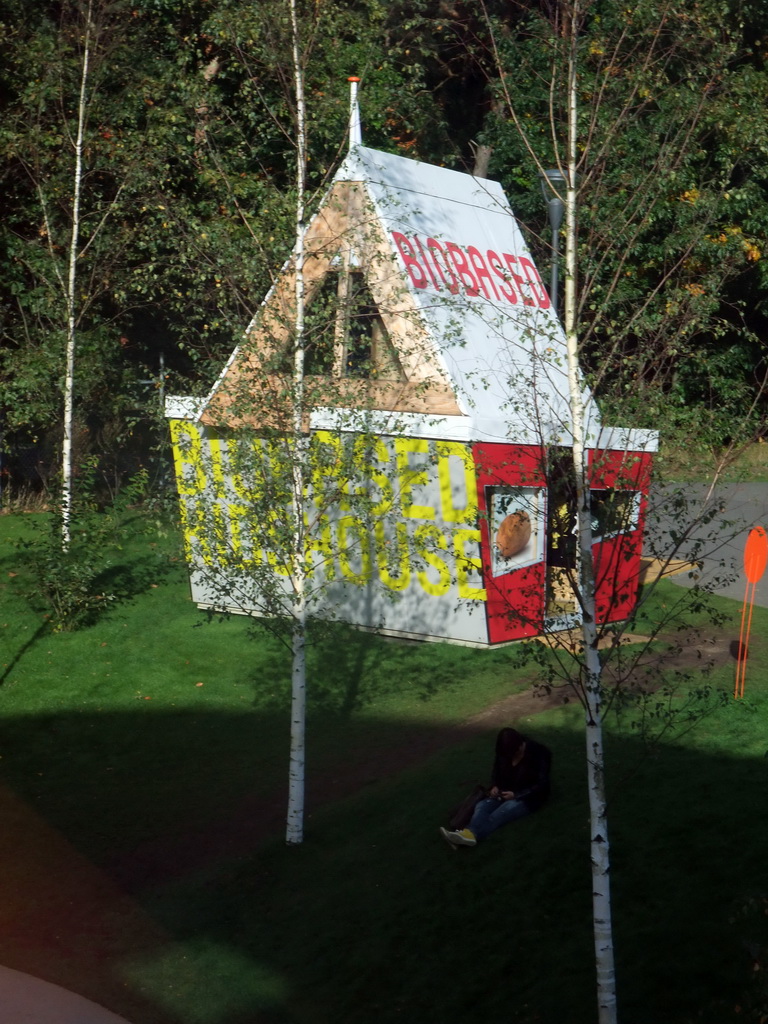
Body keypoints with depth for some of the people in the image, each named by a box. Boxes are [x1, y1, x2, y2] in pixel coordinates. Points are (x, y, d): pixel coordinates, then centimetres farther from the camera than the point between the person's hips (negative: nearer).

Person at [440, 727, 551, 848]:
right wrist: (495, 786, -8)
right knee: (482, 805, -24)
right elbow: (496, 770, 14)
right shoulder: (504, 753, -3)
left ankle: (472, 834, -58)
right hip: (506, 793, 6)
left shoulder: (537, 755, -20)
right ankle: (469, 833, -55)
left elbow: (541, 786, -18)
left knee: (504, 810, -35)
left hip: (528, 798, -6)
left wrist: (515, 794, -25)